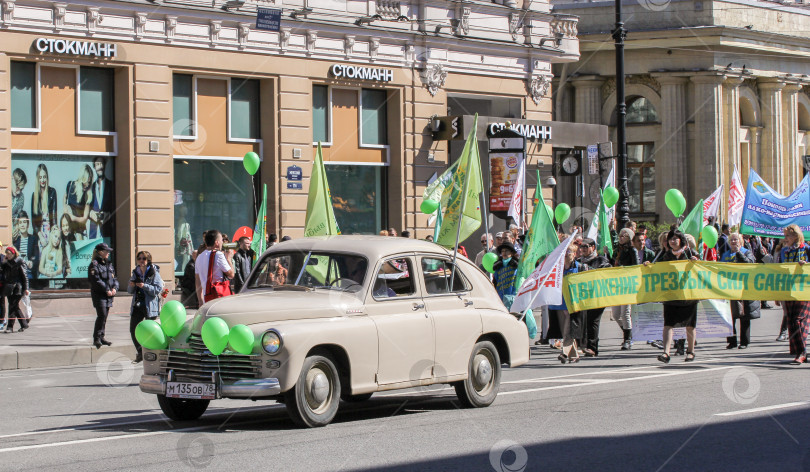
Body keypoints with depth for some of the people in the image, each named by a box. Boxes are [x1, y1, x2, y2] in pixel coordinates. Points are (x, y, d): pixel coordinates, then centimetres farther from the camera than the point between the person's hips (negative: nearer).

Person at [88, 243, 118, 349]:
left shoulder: (109, 264, 18)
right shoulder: (94, 264, -7)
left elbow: (114, 278, 17)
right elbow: (96, 280, -15)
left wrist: (114, 288, -3)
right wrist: (106, 290, -18)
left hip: (108, 296, 7)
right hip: (99, 295, -7)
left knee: (104, 316, 10)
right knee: (101, 315, -15)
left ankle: (101, 337, 18)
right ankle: (96, 339, -11)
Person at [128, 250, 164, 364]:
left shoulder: (154, 273, -6)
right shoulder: (136, 272, 12)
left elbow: (158, 289, -13)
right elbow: (130, 291, 18)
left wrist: (145, 286, -23)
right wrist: (131, 286, -5)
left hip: (150, 306, -6)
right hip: (137, 305, 6)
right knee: (133, 329, 1)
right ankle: (140, 353, 14)